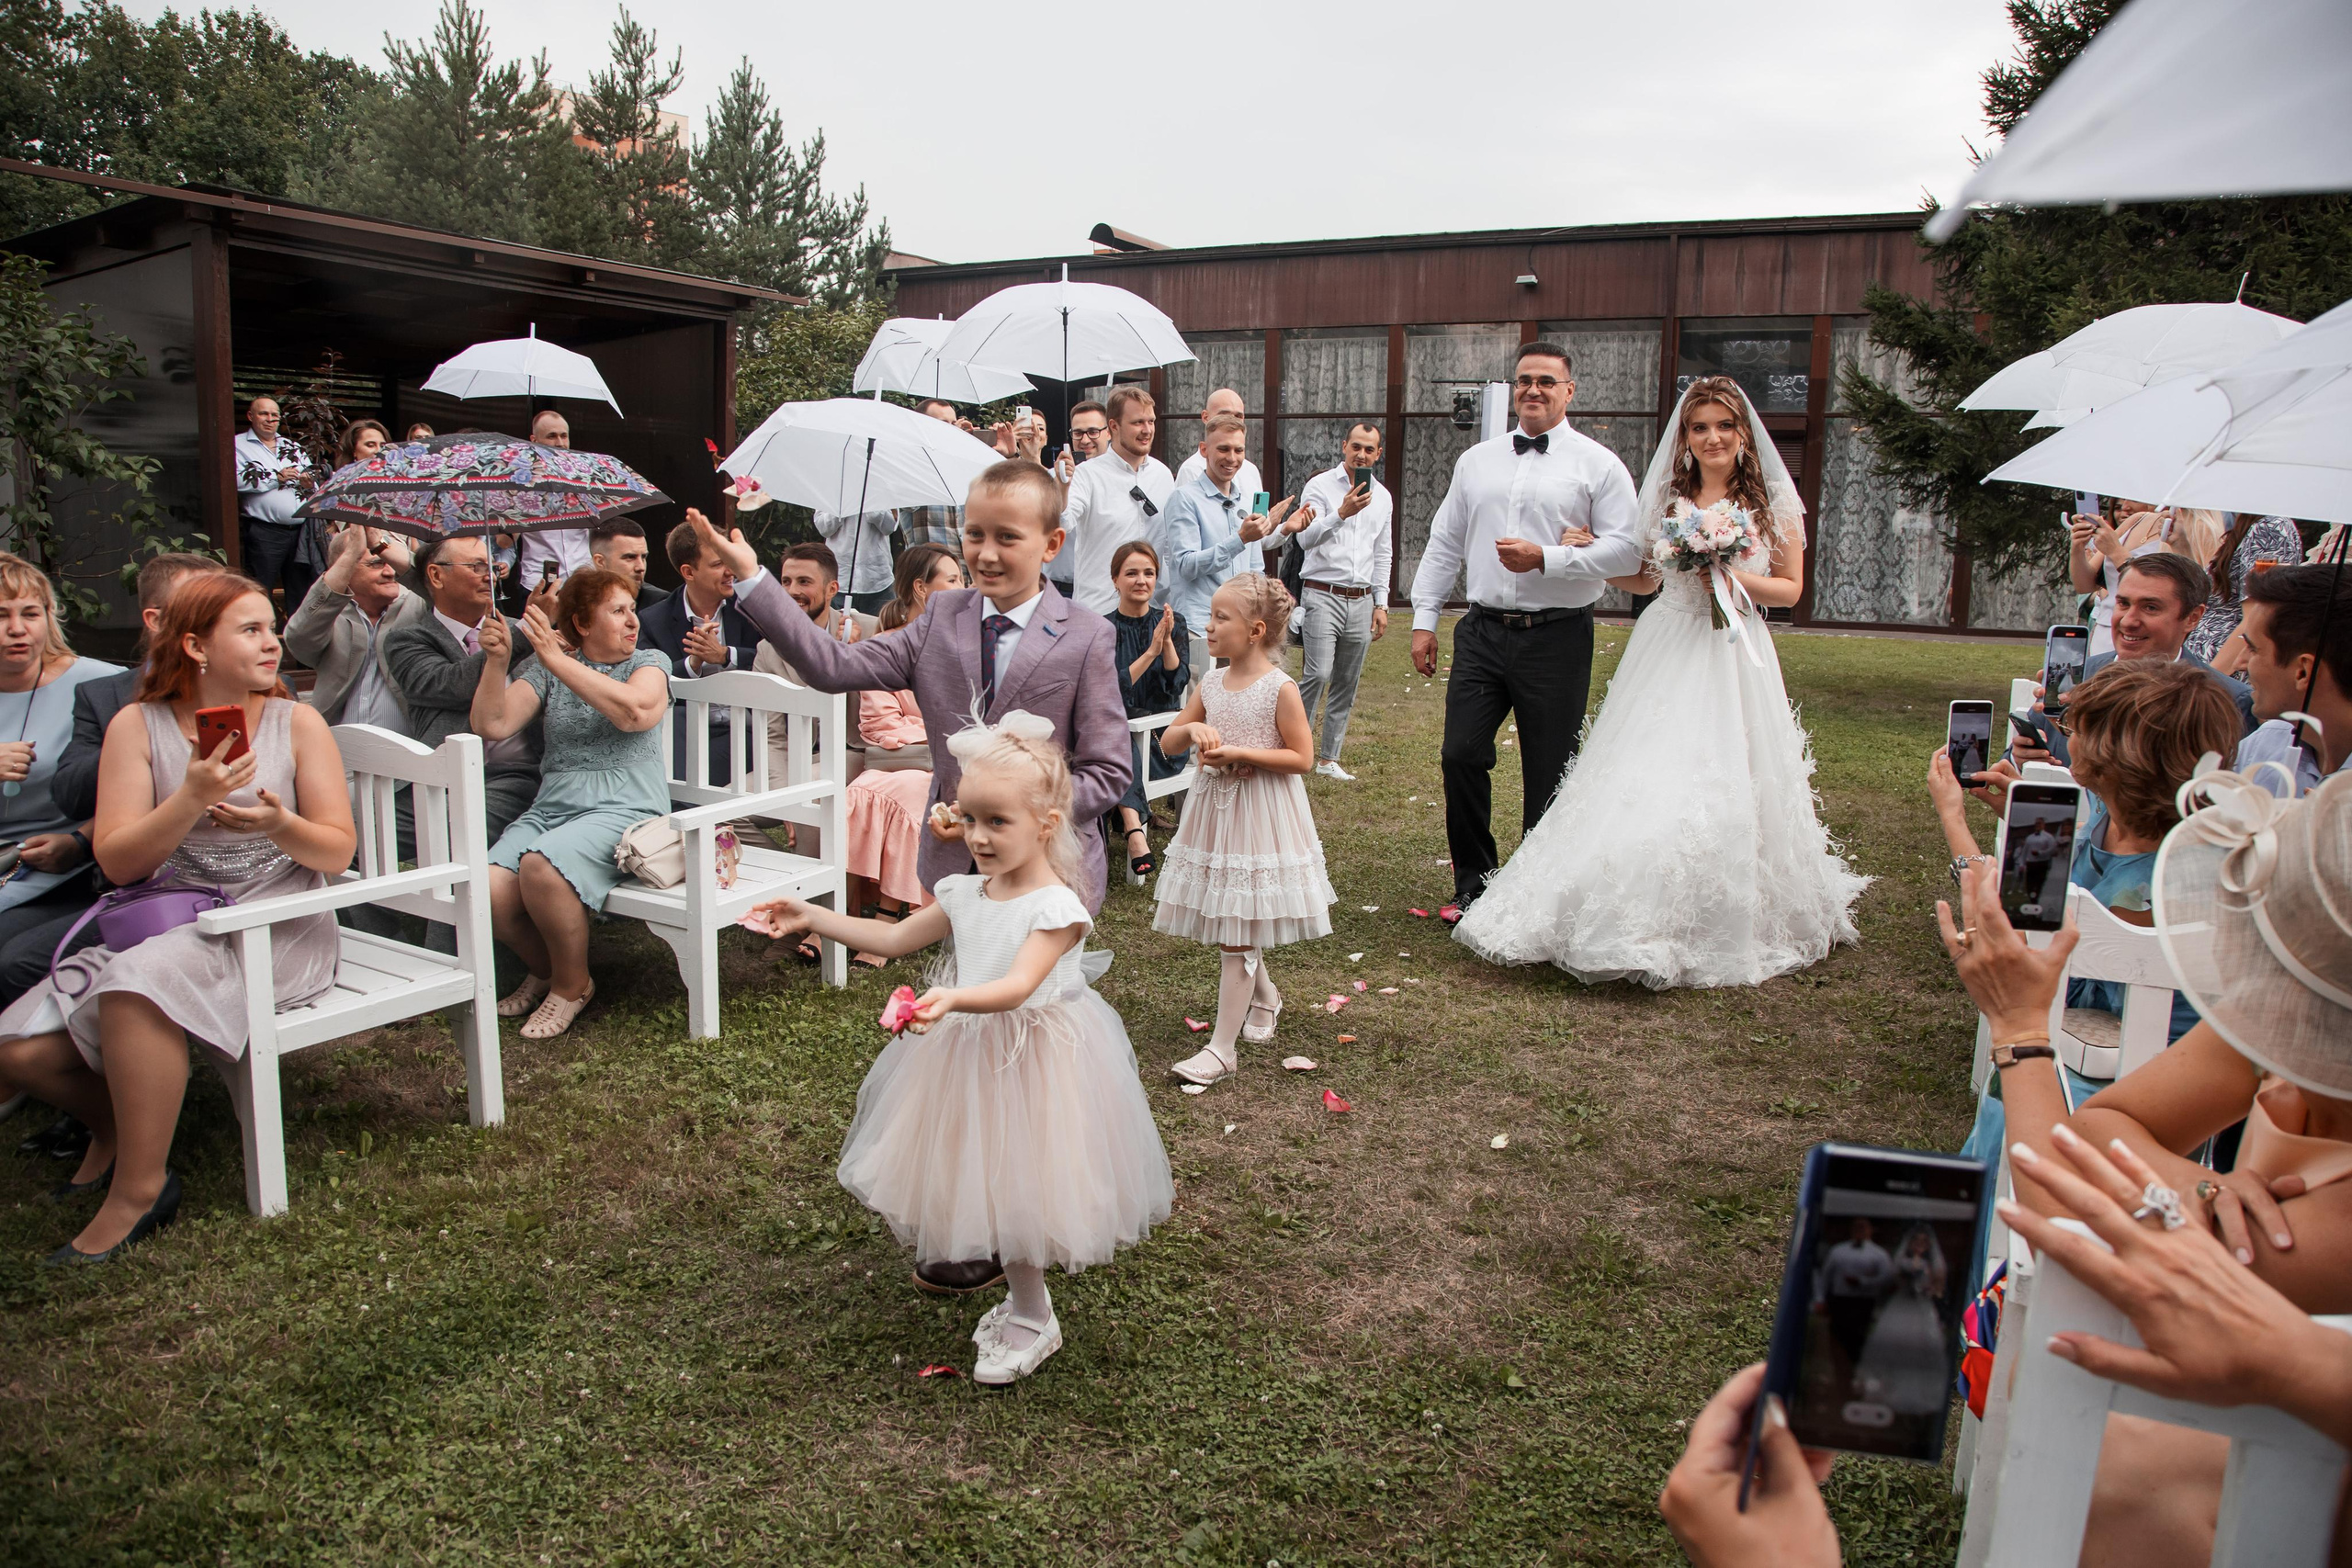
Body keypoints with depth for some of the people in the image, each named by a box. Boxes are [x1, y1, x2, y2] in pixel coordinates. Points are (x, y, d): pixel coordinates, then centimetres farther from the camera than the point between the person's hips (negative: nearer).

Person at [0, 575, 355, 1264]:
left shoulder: (297, 723, 2)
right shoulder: (138, 727, 4)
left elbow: (337, 851, -2)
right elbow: (117, 861, -5)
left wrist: (283, 826, -24)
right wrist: (192, 801, -21)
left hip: (278, 924, -3)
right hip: (168, 922, 4)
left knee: (137, 986, -32)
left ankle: (141, 1185, -15)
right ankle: (117, 1126, 22)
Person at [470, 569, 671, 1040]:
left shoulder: (650, 662, 8)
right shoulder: (546, 671, 17)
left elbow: (634, 711, -15)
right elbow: (491, 726, 5)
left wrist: (557, 660, -16)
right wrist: (496, 662, -10)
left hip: (624, 808, -4)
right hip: (550, 807, 4)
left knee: (542, 867, -34)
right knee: (490, 890, -25)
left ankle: (572, 985, -7)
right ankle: (543, 970, 9)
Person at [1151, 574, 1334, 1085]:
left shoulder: (1281, 688, -12)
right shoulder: (1210, 684, 4)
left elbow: (1302, 758, -12)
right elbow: (1167, 744, 8)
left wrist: (1239, 753, -19)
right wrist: (1193, 729, -14)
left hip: (1260, 815, -6)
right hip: (1213, 808, 6)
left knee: (1236, 936, -4)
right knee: (1230, 924, 16)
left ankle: (1223, 1046, 3)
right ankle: (1265, 997, 43)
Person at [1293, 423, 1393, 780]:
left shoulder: (1382, 496, 13)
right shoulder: (1321, 486, -3)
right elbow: (1306, 539, -16)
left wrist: (1381, 603, 14)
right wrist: (1341, 514, -30)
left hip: (1361, 600, 5)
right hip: (1323, 596, -5)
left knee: (1346, 684, 7)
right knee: (1318, 674, -17)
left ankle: (1328, 758, 15)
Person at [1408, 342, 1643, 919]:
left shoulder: (1597, 464, 1)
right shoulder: (1476, 461, 14)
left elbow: (1626, 548, -6)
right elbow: (1444, 543, 16)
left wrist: (1545, 559, -16)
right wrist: (1424, 619, 11)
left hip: (1558, 638, -3)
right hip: (1483, 633, 3)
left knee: (1550, 774, 4)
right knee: (1461, 754, -2)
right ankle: (1474, 882, 16)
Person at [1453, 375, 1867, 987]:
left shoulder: (1774, 500, 2)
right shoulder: (1665, 498, 7)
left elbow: (1790, 588, 5)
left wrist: (1733, 577, -11)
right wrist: (1588, 551, 3)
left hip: (1735, 657, -1)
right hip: (1666, 654, 1)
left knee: (1726, 790, 0)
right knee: (1646, 785, -5)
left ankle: (1724, 928, 17)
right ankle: (1642, 921, 7)